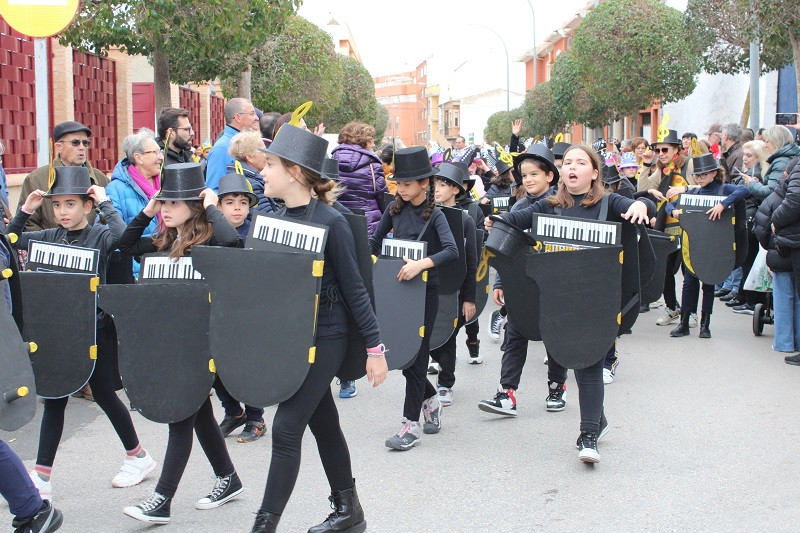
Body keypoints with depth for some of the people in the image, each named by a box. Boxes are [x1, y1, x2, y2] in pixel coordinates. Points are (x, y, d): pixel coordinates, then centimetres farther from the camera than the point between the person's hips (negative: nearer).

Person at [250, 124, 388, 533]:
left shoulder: (330, 221, -15)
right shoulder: (275, 219, 4)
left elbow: (353, 287, -13)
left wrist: (374, 346, -12)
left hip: (324, 338, -7)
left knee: (286, 428, -8)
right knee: (323, 423, 17)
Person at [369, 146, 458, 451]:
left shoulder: (434, 215, -9)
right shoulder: (395, 209, 5)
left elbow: (452, 250, -22)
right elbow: (375, 240, 14)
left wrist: (421, 264, -34)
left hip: (425, 289, -5)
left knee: (416, 353, -4)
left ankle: (411, 425, 0)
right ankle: (430, 398, 33)